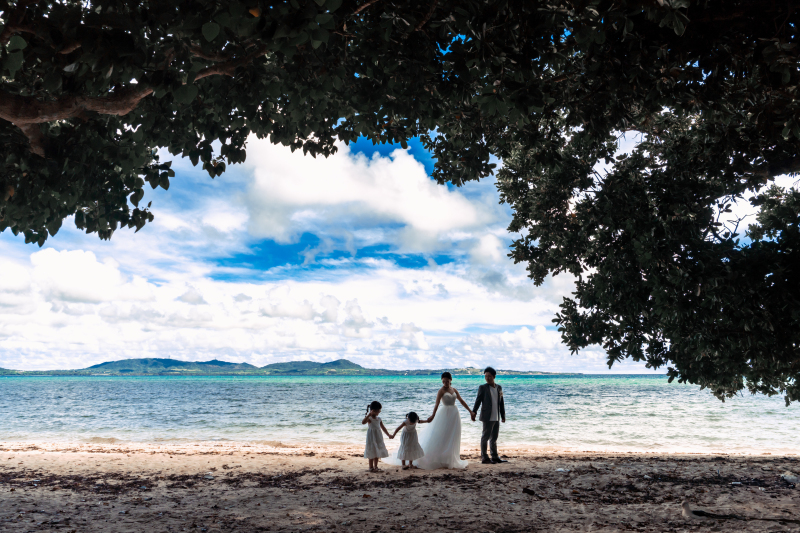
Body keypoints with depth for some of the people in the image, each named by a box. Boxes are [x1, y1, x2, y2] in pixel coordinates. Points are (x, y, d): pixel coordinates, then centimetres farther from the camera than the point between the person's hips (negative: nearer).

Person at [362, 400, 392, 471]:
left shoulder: (379, 419, 8)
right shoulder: (369, 418, -14)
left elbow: (383, 427, 18)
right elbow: (363, 422, -35)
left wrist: (388, 435, 18)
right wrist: (369, 414, -39)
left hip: (378, 437, 7)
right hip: (372, 437, -7)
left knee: (378, 452, 12)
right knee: (372, 452, -2)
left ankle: (375, 467, 23)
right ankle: (371, 467, 8)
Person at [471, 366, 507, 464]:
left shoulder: (499, 388, 10)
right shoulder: (483, 388, -3)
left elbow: (501, 403, 14)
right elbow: (478, 401, -6)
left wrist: (503, 415, 15)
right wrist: (473, 412, -16)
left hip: (496, 418, 5)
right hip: (487, 417, -5)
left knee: (494, 438, 13)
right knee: (485, 437, -2)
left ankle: (495, 457, 22)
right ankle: (484, 458, 4)